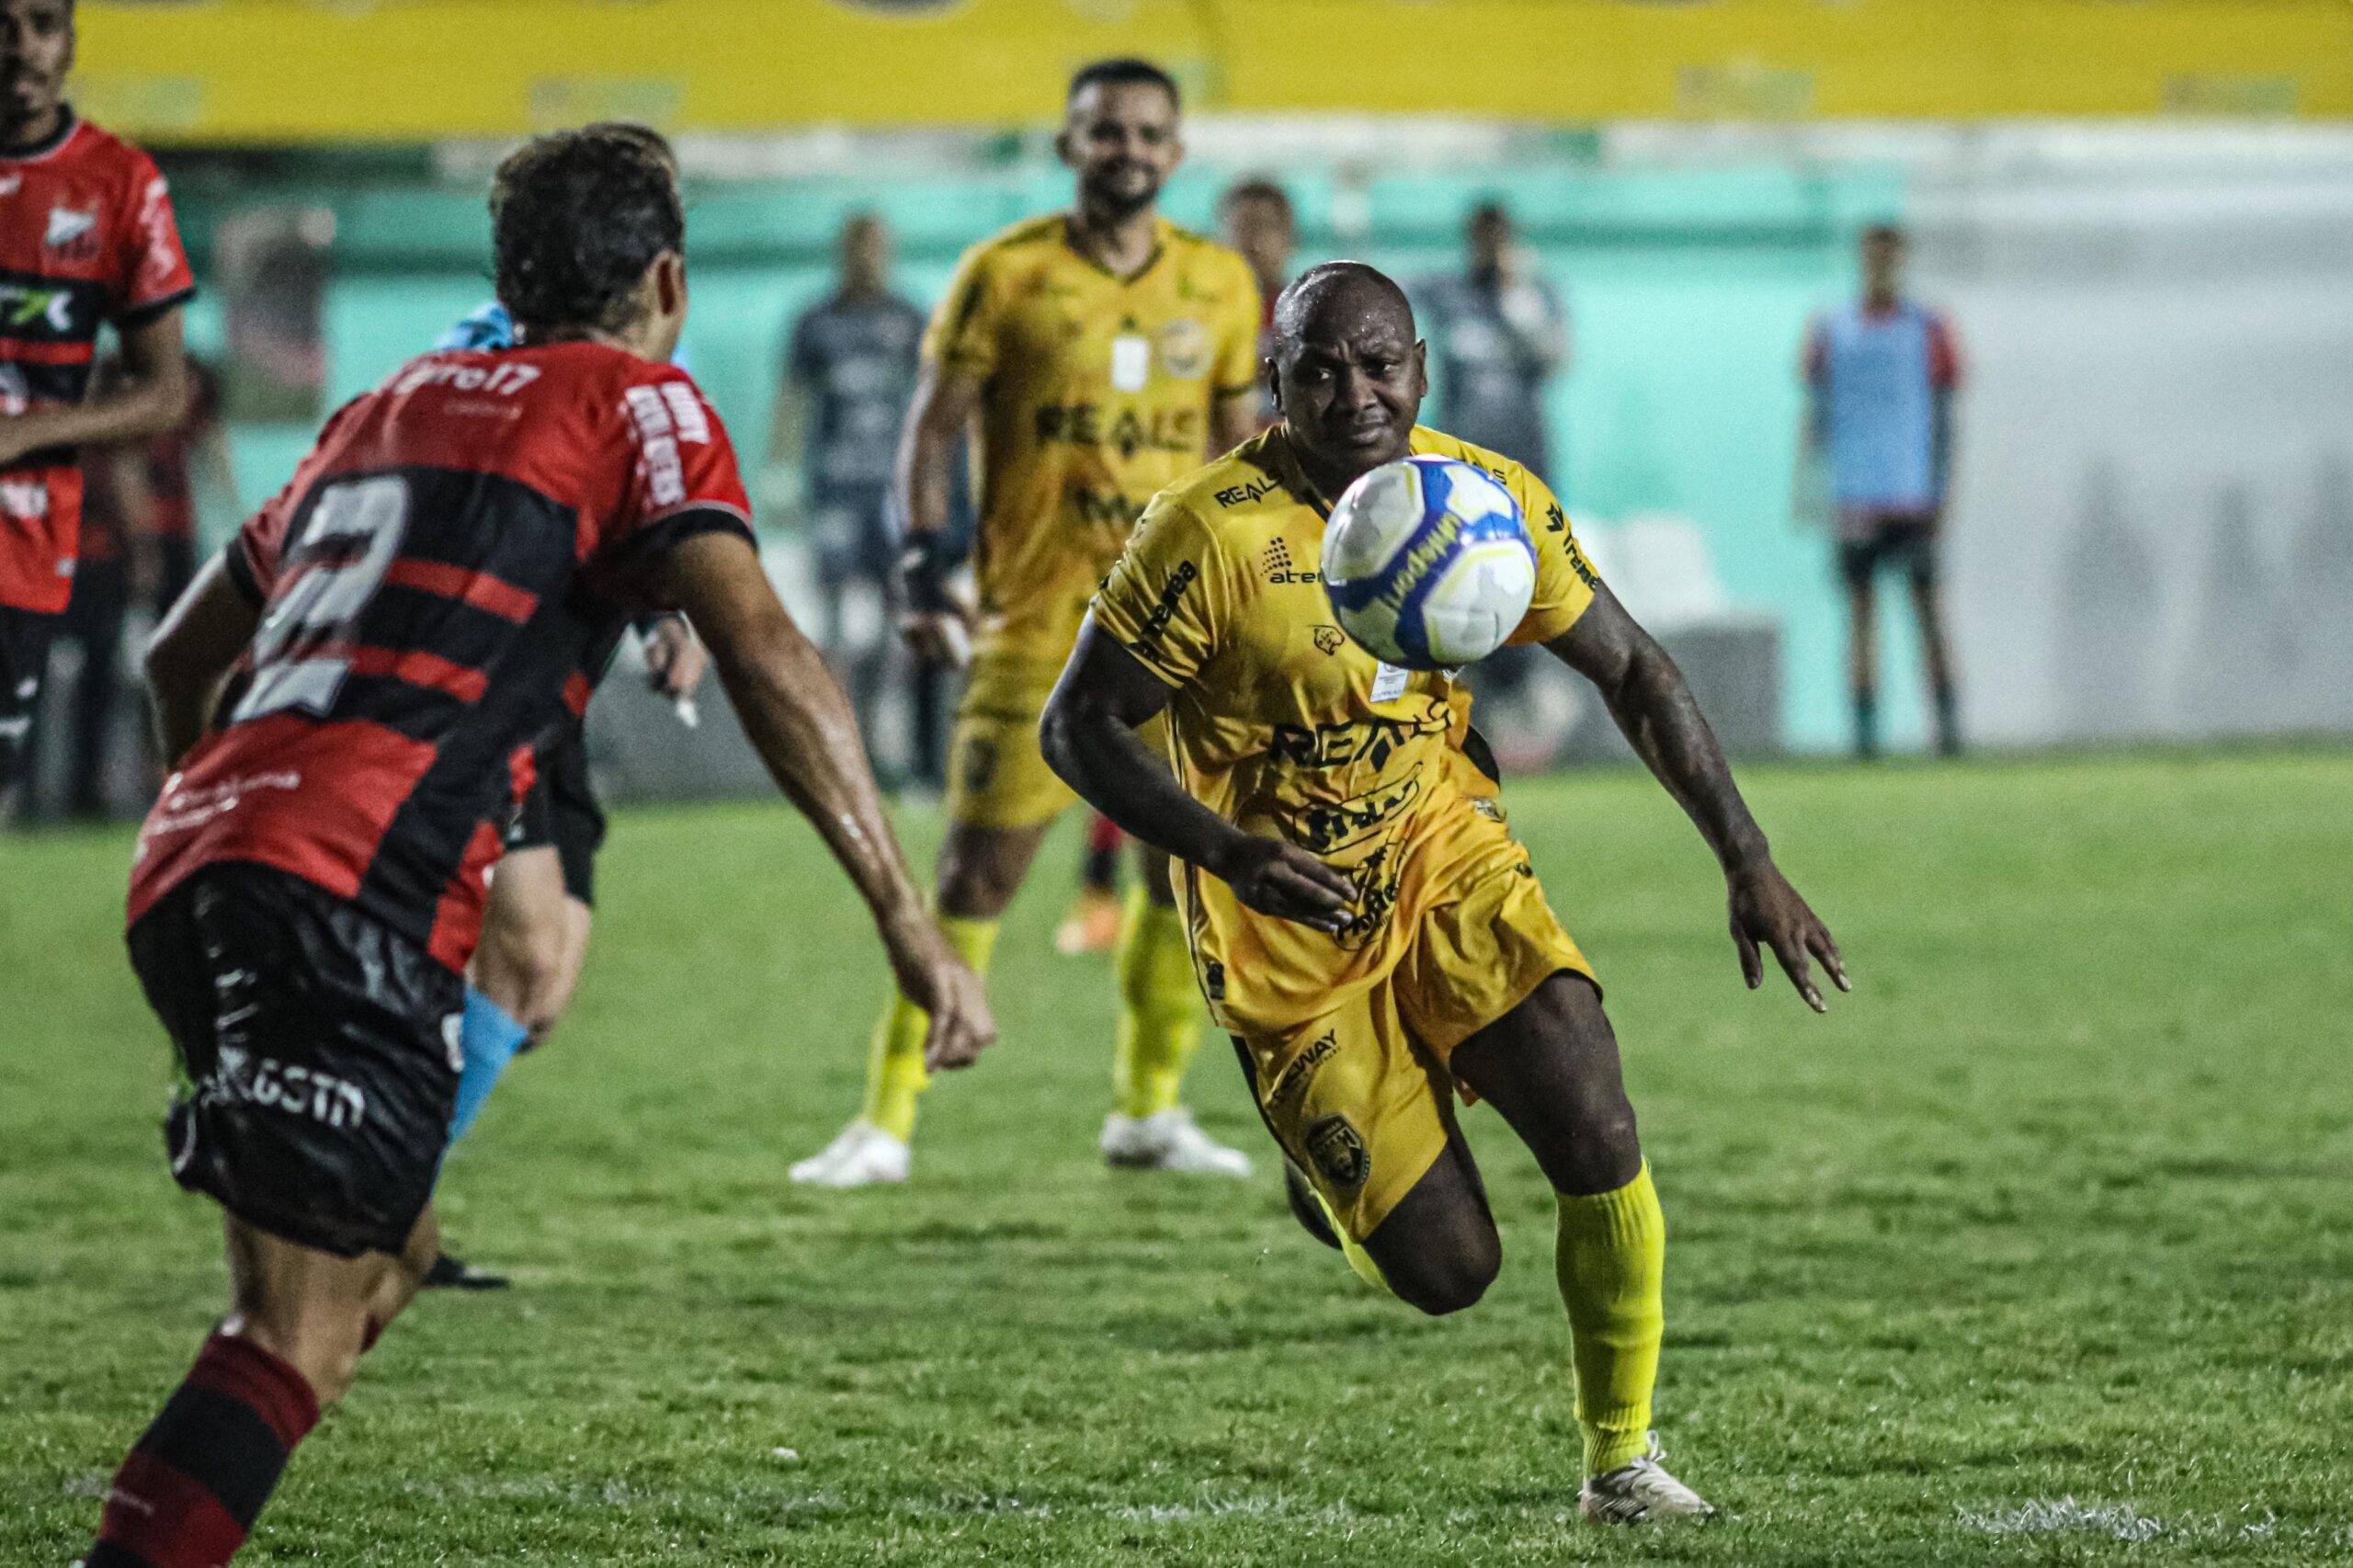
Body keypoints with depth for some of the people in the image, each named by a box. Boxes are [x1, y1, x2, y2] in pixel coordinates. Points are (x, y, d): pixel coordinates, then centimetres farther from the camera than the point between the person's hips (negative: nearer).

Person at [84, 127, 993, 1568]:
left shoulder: (387, 408, 28)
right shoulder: (635, 405, 8)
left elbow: (181, 655, 38)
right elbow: (761, 649, -8)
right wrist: (910, 921, -11)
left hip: (191, 862, 8)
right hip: (357, 893, -8)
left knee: (386, 1253, 23)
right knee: (302, 1334, -9)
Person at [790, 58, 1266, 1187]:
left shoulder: (1219, 286, 7)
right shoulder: (1006, 275, -4)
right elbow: (932, 428, -1)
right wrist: (922, 565, -12)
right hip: (1040, 618, -4)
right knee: (979, 868, -8)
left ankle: (1149, 1112, 20)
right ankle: (886, 1123, -3)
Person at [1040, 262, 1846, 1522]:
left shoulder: (1491, 501, -6)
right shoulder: (1213, 533, -20)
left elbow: (1630, 674, 4)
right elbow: (1078, 729, -16)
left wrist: (1748, 863, -3)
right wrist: (1238, 856, -30)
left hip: (1450, 872, 4)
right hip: (1294, 941, -3)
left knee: (1600, 1145, -18)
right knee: (1447, 1272, -5)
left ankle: (1619, 1456, 3)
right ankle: (1328, 1179, 32)